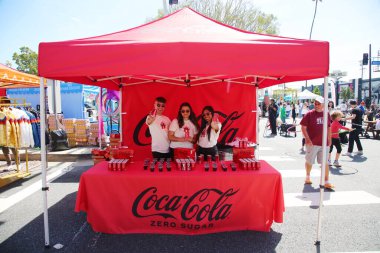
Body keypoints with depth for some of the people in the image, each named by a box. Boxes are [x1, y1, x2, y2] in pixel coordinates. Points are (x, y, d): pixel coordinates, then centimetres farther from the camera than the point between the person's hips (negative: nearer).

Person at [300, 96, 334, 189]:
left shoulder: (327, 114, 7)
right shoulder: (310, 114, -6)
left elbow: (329, 128, 17)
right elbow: (303, 127, -8)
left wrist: (329, 139, 11)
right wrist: (307, 139, -17)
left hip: (324, 143, 3)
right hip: (312, 143, -3)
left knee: (325, 163, 3)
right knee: (309, 161, 10)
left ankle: (326, 182, 9)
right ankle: (308, 177, 33)